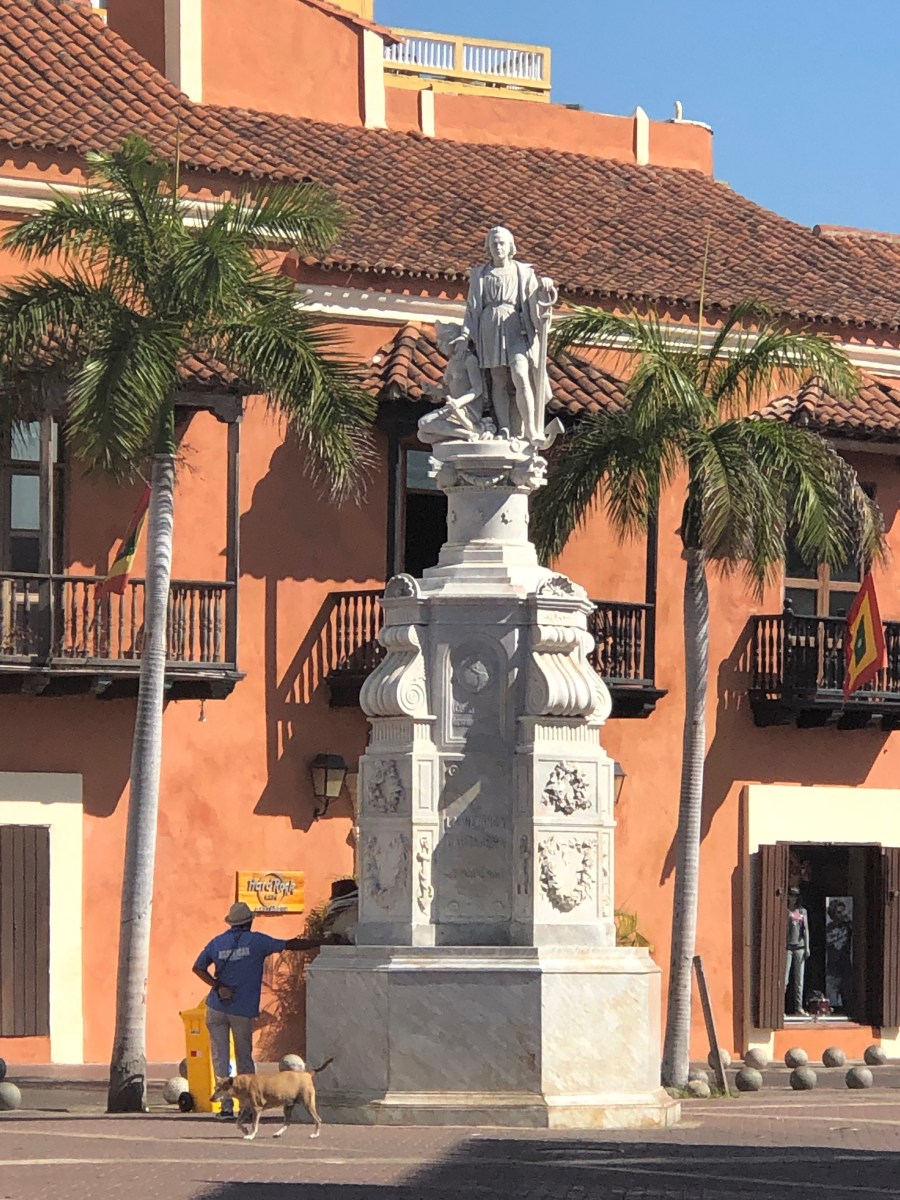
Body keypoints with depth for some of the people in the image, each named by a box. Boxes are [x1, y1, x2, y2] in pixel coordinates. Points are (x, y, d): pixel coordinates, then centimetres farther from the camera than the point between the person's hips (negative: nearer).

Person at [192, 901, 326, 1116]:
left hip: (217, 1008, 1)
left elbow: (198, 967, 5)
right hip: (243, 1010, -1)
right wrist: (325, 941, 3)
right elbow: (291, 945, -3)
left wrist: (217, 985, -4)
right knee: (244, 1057, 12)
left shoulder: (217, 943, 6)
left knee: (220, 1057, 3)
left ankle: (226, 1105, -5)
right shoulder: (256, 941, -2)